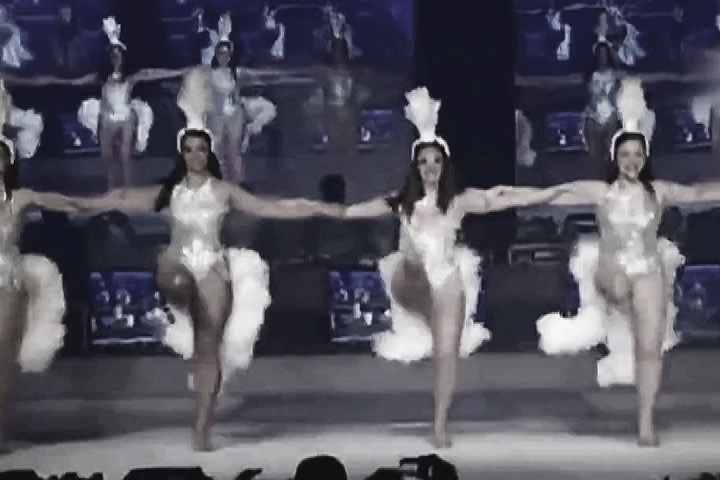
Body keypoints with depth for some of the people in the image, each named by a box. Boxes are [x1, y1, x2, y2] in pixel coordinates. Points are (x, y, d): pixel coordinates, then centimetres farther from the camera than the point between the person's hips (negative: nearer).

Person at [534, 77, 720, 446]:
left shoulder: (659, 191, 1)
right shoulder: (599, 191, -3)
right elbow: (555, 195, -6)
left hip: (650, 271, 0)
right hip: (612, 268, 0)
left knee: (650, 348, -6)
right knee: (619, 288, -39)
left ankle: (646, 422, -1)